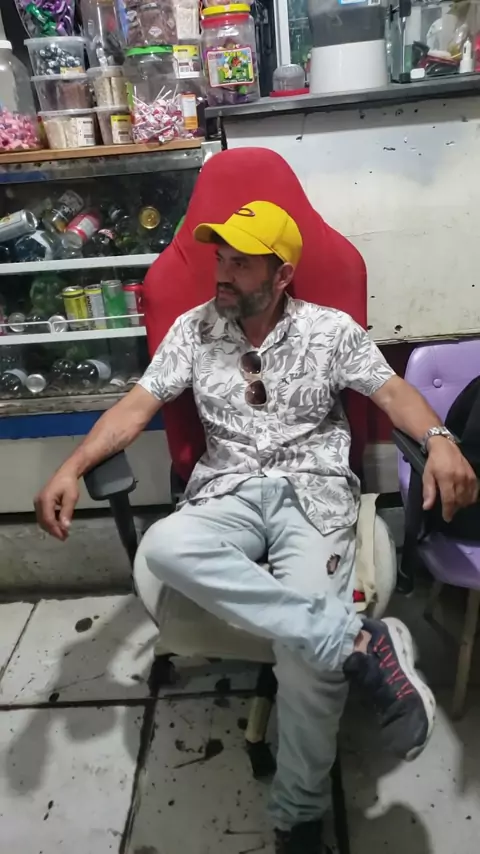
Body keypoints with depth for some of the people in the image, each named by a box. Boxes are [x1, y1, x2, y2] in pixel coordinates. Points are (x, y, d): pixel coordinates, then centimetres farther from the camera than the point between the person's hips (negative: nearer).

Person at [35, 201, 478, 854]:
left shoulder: (330, 329, 7)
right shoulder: (193, 329, 12)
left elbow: (392, 390, 1)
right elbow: (138, 405, 7)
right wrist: (72, 468, -7)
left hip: (315, 490, -1)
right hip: (228, 493, 2)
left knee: (309, 646, -25)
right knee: (163, 547, -34)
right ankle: (363, 643, -32)